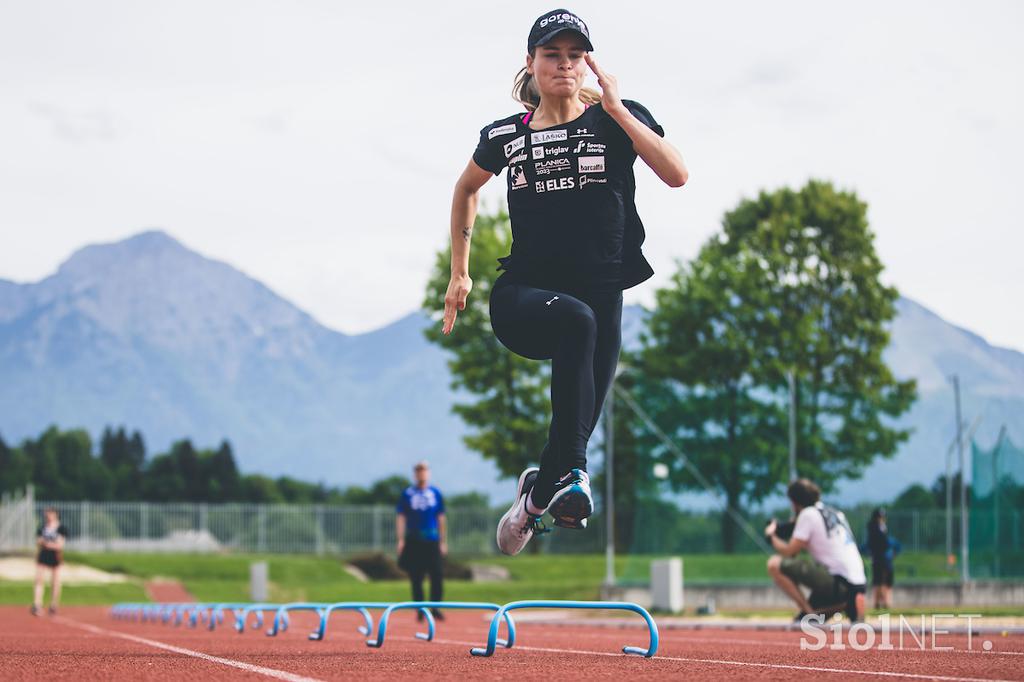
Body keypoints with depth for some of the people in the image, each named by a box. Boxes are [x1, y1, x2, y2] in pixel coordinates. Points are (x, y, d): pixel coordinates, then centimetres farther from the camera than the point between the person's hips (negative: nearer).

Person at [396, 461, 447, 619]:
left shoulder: (435, 493, 8)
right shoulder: (407, 493, 4)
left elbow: (441, 518, 12)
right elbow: (401, 517, 3)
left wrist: (443, 542, 9)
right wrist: (400, 540, -6)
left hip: (432, 541, 1)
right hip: (413, 540, -1)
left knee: (437, 575, -7)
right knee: (416, 578, 2)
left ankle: (435, 608, -2)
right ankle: (419, 610, 9)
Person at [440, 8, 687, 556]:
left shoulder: (615, 120, 3)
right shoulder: (506, 136, 7)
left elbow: (676, 174, -14)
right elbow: (466, 189, 27)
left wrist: (614, 106, -14)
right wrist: (459, 273, 24)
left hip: (603, 292, 1)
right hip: (522, 296, -1)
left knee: (582, 422, -3)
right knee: (576, 320, -35)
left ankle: (540, 489, 25)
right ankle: (568, 473, -38)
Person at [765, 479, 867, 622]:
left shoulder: (808, 514, -2)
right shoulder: (836, 513, 22)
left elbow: (789, 552, -3)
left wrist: (771, 536, 15)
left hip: (837, 582, -8)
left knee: (775, 564, -10)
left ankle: (809, 613, -14)